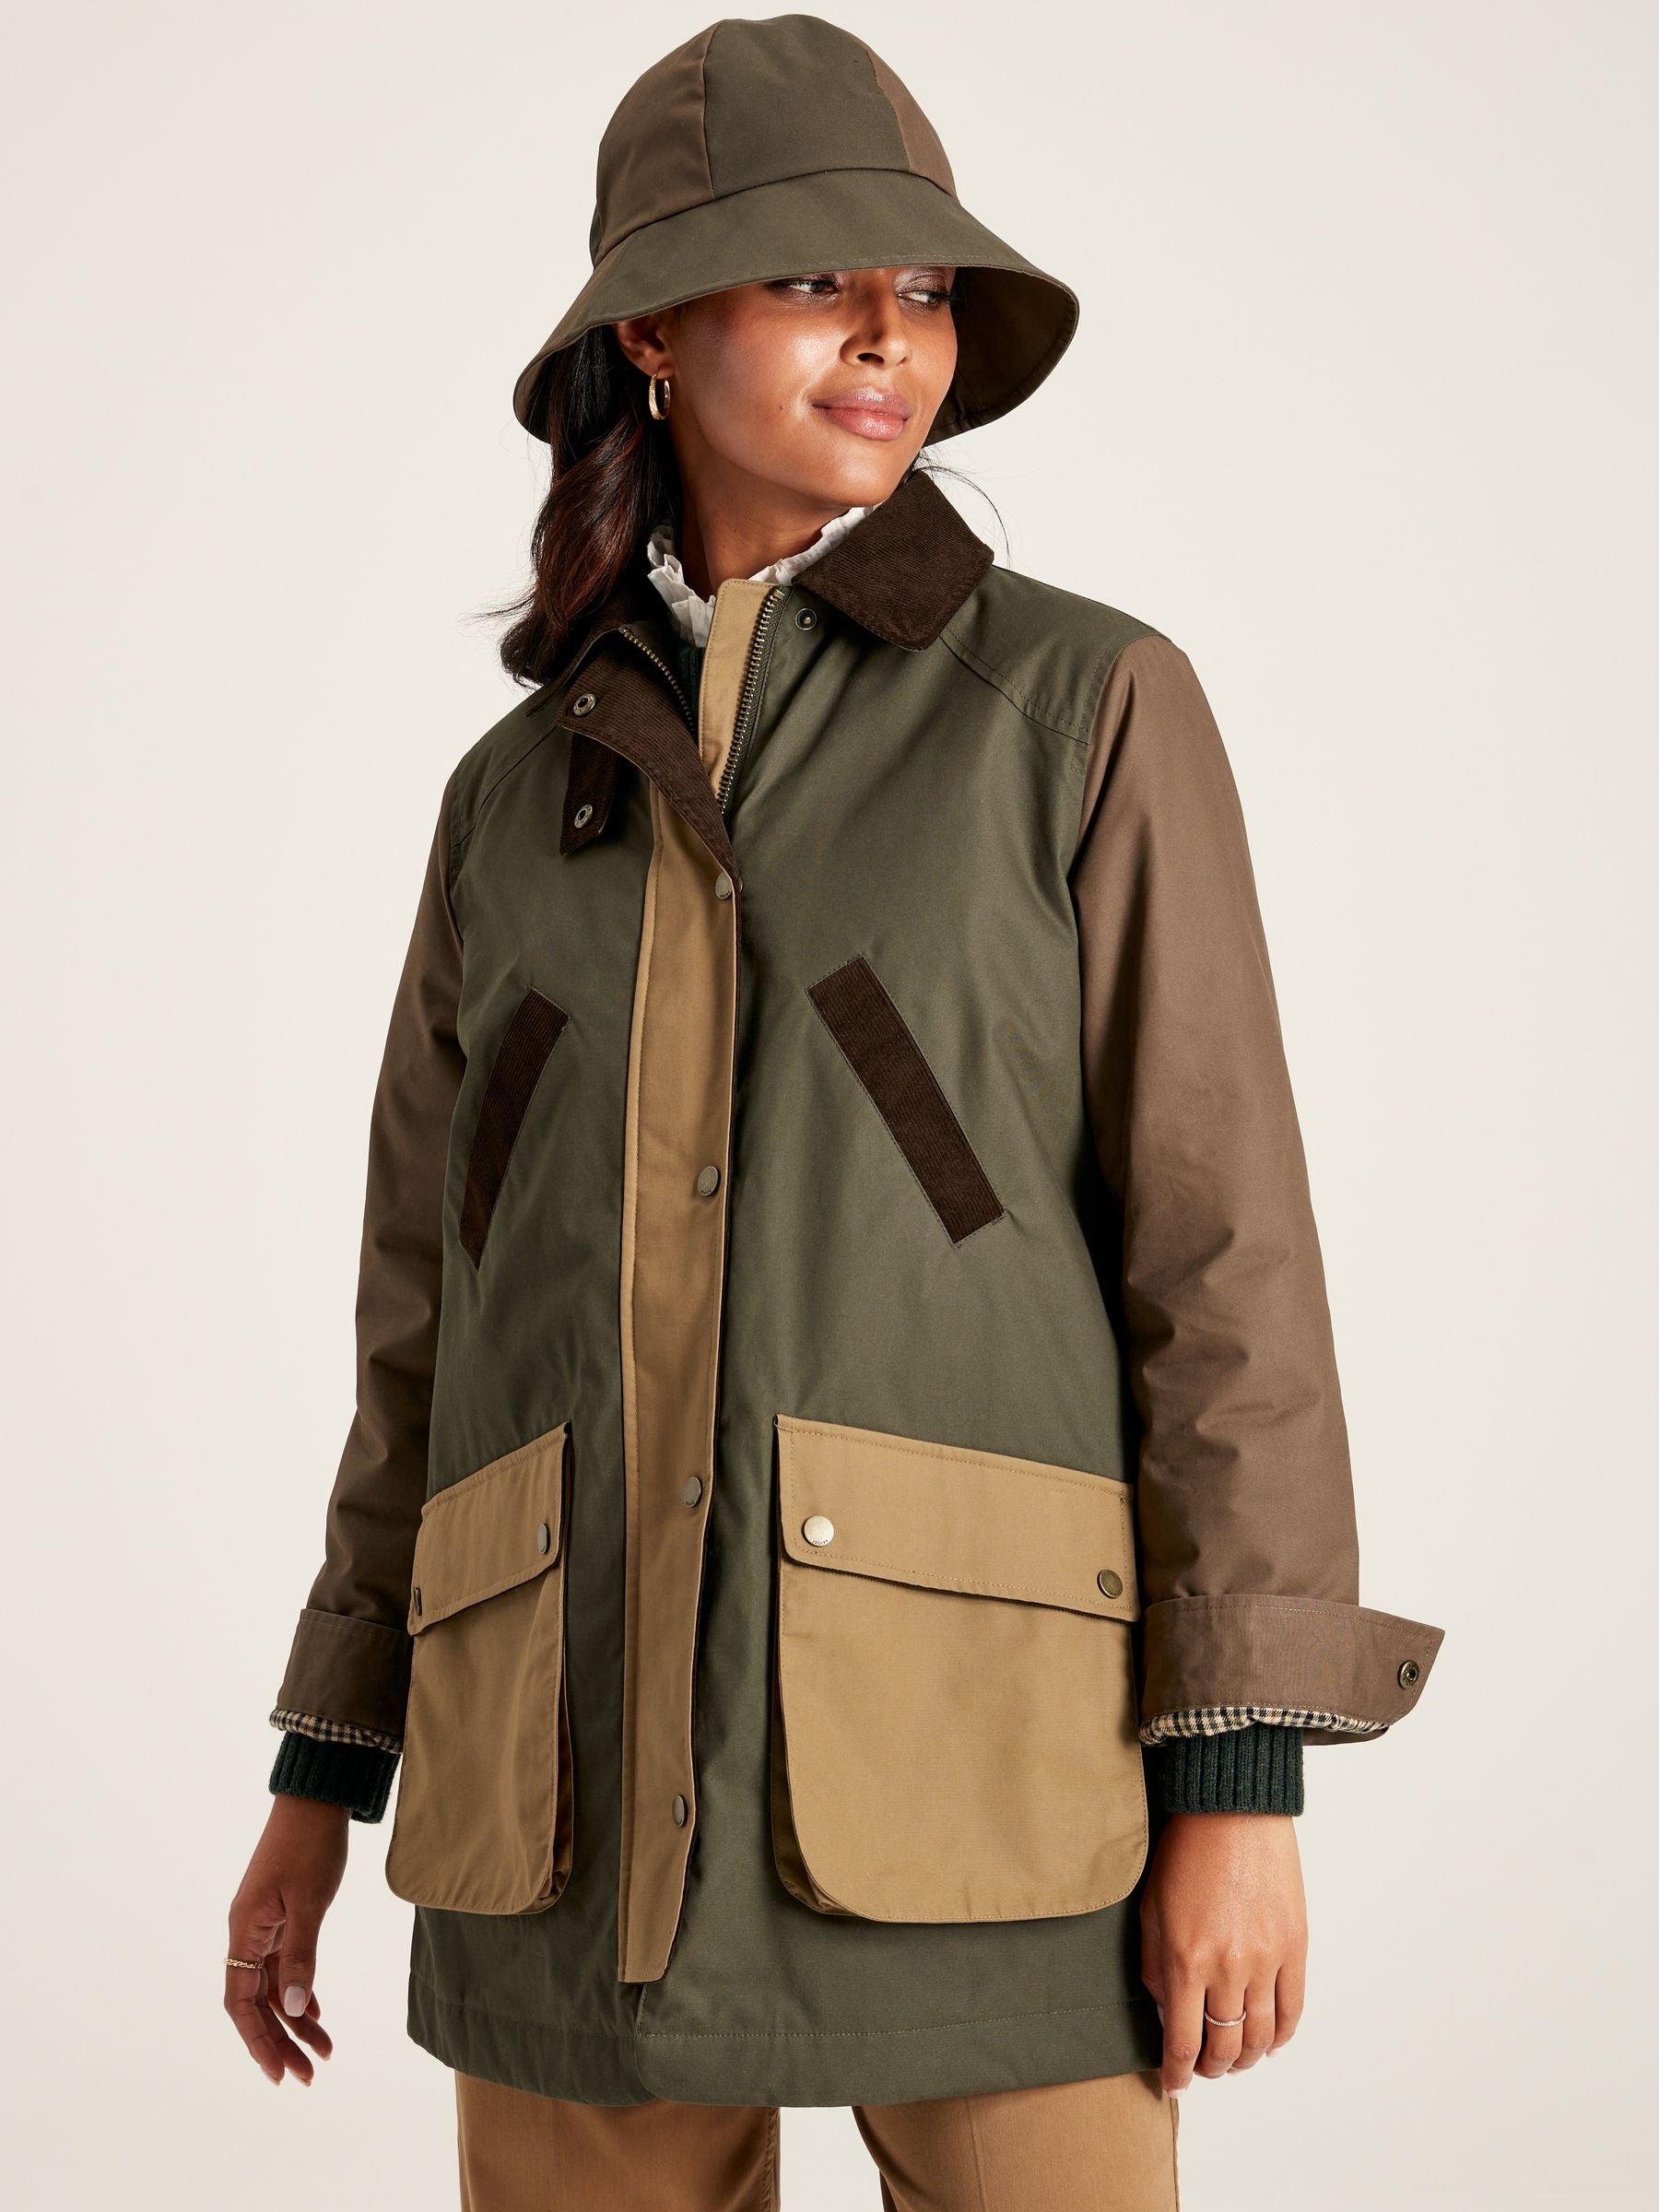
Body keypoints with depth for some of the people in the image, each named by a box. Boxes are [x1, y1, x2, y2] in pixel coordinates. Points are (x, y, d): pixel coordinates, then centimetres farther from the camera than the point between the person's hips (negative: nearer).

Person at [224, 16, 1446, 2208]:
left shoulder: (1090, 708, 1)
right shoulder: (523, 796, 13)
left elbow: (1223, 1242, -4)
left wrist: (1242, 1781, -11)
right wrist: (323, 1775, 14)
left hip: (972, 1751, -3)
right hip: (589, 1783, 3)